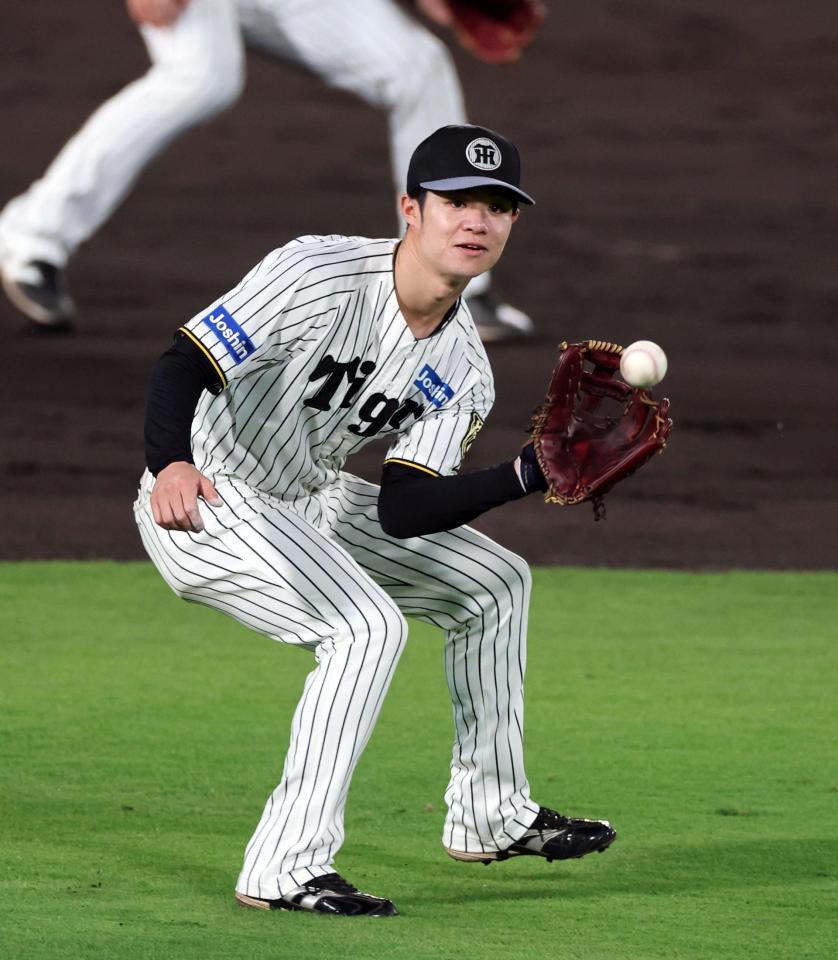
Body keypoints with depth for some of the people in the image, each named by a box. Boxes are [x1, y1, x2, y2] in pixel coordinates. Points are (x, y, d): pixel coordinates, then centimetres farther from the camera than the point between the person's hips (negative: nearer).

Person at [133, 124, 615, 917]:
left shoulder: (461, 369, -3)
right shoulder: (319, 276, -25)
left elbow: (402, 511, -9)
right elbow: (183, 362, -31)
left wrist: (529, 475, -21)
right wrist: (170, 465, -50)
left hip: (306, 502, 9)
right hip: (204, 500, -9)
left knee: (495, 583, 12)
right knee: (367, 625, -27)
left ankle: (491, 818, 26)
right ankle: (286, 870, -25)